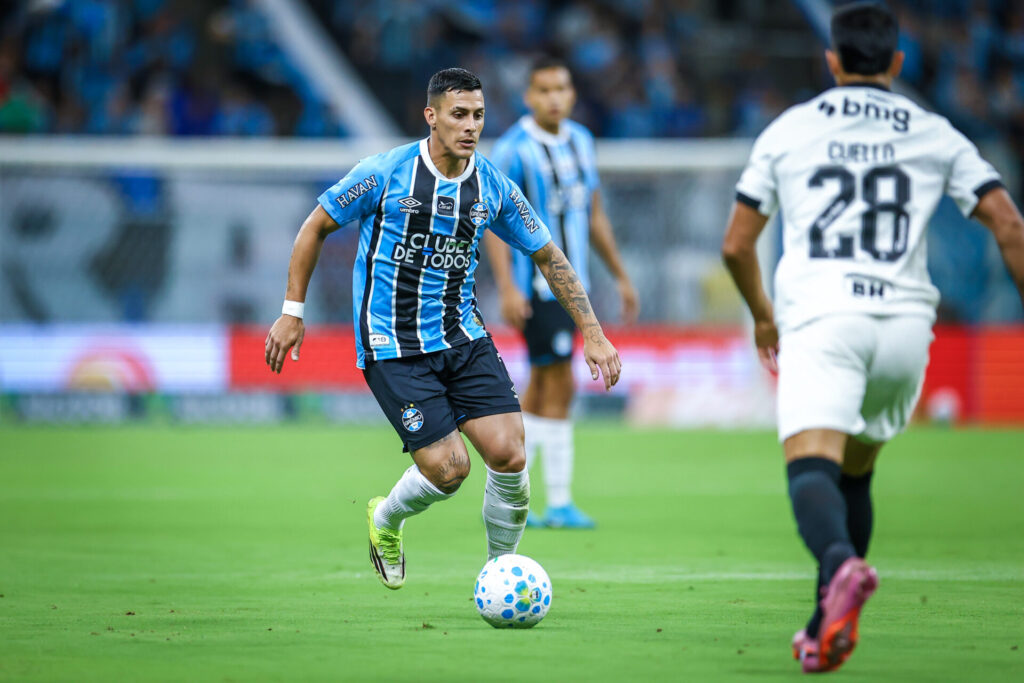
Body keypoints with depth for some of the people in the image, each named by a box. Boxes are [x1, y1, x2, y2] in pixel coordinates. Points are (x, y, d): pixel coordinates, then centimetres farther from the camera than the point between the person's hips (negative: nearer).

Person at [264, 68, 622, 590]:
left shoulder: (492, 186, 1)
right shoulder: (385, 173, -10)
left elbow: (548, 256, 12)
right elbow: (315, 227, 1)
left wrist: (593, 335, 7)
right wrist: (292, 313, -1)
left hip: (464, 337, 4)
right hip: (392, 346, -4)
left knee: (509, 455, -12)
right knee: (448, 468, -14)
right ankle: (386, 519, 20)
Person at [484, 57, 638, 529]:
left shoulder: (580, 141, 11)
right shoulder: (514, 150, -11)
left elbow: (594, 215, 20)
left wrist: (620, 276, 20)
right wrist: (507, 287, -23)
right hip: (536, 285, -7)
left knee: (540, 391, 9)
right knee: (560, 384, -10)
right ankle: (559, 503, -5)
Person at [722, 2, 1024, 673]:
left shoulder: (788, 130, 13)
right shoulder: (935, 135, 15)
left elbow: (737, 246, 15)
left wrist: (763, 315, 32)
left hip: (819, 320, -3)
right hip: (905, 319, 3)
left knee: (812, 468, -18)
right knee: (854, 474, 20)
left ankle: (841, 567, -49)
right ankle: (826, 630, 19)